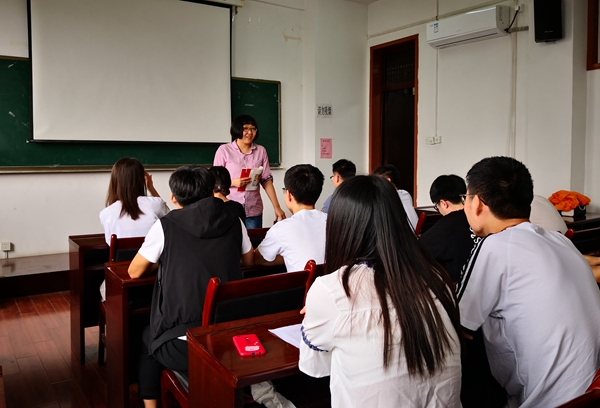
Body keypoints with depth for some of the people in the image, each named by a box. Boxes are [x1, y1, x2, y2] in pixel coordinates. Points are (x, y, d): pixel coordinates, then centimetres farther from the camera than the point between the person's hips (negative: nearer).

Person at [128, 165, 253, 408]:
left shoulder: (166, 226, -6)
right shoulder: (234, 222, 2)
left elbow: (134, 272, 7)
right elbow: (248, 260, 21)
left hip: (182, 347, -4)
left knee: (147, 338, 30)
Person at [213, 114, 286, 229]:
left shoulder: (261, 151, 5)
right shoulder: (224, 150, 0)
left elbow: (267, 180, 3)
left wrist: (276, 207, -4)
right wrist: (233, 182, -17)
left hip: (254, 211, 2)